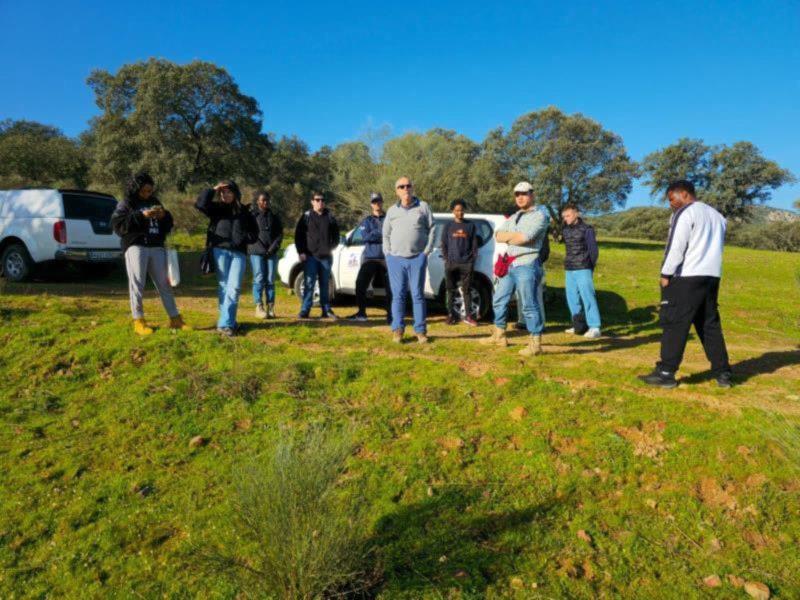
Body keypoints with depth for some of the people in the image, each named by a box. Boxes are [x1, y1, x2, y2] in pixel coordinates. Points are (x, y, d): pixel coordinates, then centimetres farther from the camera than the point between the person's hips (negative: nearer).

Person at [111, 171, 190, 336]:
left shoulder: (154, 202, 17)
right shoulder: (126, 204, 4)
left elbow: (168, 226, 21)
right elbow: (118, 225, -8)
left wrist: (164, 216, -2)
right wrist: (141, 216, -16)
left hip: (157, 247, 4)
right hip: (136, 247, -4)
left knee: (164, 283, 6)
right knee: (137, 284, -4)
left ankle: (175, 318, 11)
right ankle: (138, 321, 3)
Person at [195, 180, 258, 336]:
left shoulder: (244, 212, 15)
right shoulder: (216, 208, 11)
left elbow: (254, 233, 18)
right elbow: (200, 204, -8)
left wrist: (244, 238, -1)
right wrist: (213, 189, -3)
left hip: (239, 253, 1)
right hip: (220, 250, 0)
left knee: (234, 287, -10)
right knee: (223, 286, 0)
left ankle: (225, 323, -10)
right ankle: (229, 322, 8)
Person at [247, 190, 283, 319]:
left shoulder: (274, 215, 11)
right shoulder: (251, 214, 2)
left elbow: (280, 233, 8)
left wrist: (274, 247, -4)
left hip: (272, 252, 3)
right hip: (256, 252, -3)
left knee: (270, 280, 4)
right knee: (259, 279, -6)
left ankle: (271, 308, 7)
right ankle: (259, 307, -3)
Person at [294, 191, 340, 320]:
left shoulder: (330, 217, 10)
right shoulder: (306, 216, 2)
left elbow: (336, 234, 17)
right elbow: (298, 235, 1)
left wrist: (332, 247, 3)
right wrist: (301, 252, -6)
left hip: (326, 256, 3)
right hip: (310, 256, -2)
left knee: (325, 284, 8)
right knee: (309, 283, -6)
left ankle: (326, 310, 14)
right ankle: (305, 310, -2)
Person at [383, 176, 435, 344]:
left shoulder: (423, 207, 7)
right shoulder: (392, 210, 13)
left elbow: (432, 229, 5)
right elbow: (386, 234, 17)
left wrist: (427, 251, -2)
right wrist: (388, 254, 6)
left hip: (417, 258, -2)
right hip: (395, 259, 2)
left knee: (418, 294, 0)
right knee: (398, 295, 3)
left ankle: (420, 330, 6)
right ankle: (397, 330, 9)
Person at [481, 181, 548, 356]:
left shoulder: (538, 216, -4)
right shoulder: (513, 218, 20)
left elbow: (525, 237, -19)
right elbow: (498, 235, 5)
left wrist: (508, 237, -2)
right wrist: (516, 235, -10)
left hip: (527, 266, -8)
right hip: (510, 265, 8)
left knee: (529, 305, -8)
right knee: (499, 301, 14)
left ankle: (535, 344, -3)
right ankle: (499, 335, 28)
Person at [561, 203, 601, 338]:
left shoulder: (587, 229, -4)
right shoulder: (565, 230, 11)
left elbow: (593, 249, -3)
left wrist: (591, 266, -4)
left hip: (583, 269, -6)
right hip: (569, 269, 6)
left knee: (587, 297, -10)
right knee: (572, 298, 8)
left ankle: (594, 327, -9)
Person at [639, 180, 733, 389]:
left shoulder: (685, 213, -6)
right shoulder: (716, 215, 21)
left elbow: (676, 247, -14)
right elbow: (718, 247, 20)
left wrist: (666, 274, -9)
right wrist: (709, 268, 16)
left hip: (687, 277, -8)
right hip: (712, 277, 8)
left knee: (674, 324, -5)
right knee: (710, 325, 13)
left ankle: (666, 373, -5)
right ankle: (722, 373, 15)